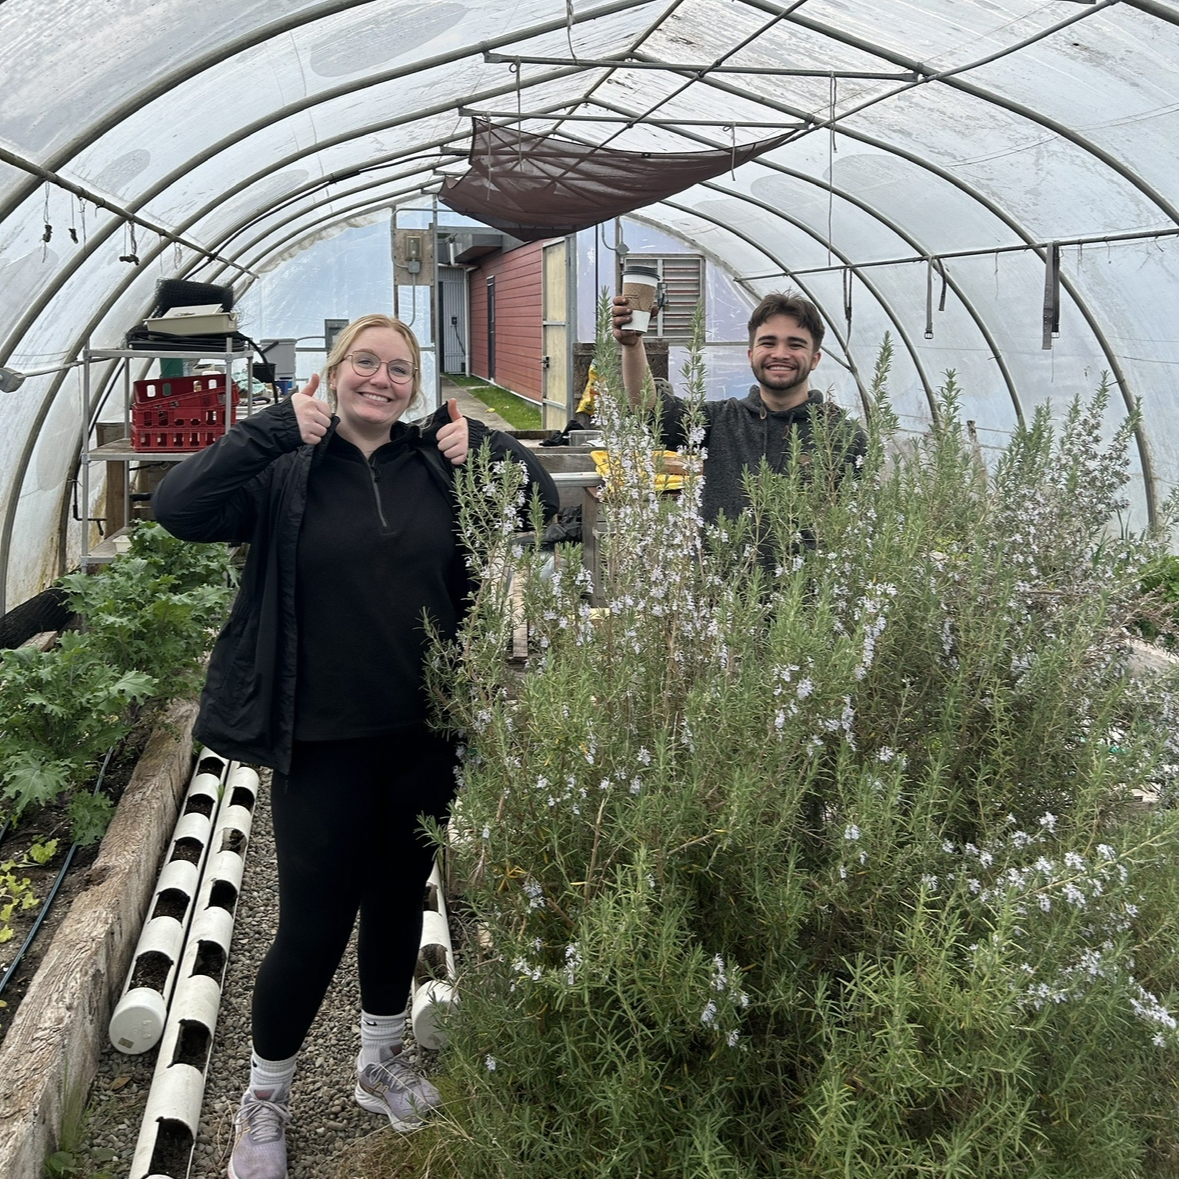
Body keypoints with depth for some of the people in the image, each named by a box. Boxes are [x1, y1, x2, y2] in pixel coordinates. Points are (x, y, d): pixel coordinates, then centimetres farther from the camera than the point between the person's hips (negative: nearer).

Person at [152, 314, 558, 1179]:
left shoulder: (440, 464, 3)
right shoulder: (286, 473, -6)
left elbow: (544, 503, 4)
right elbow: (179, 509, -20)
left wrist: (488, 448, -12)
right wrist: (277, 428, -24)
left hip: (426, 737, 4)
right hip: (323, 742, -3)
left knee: (399, 900, 19)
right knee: (315, 925, 3)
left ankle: (382, 1063, 42)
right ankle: (265, 1098, 29)